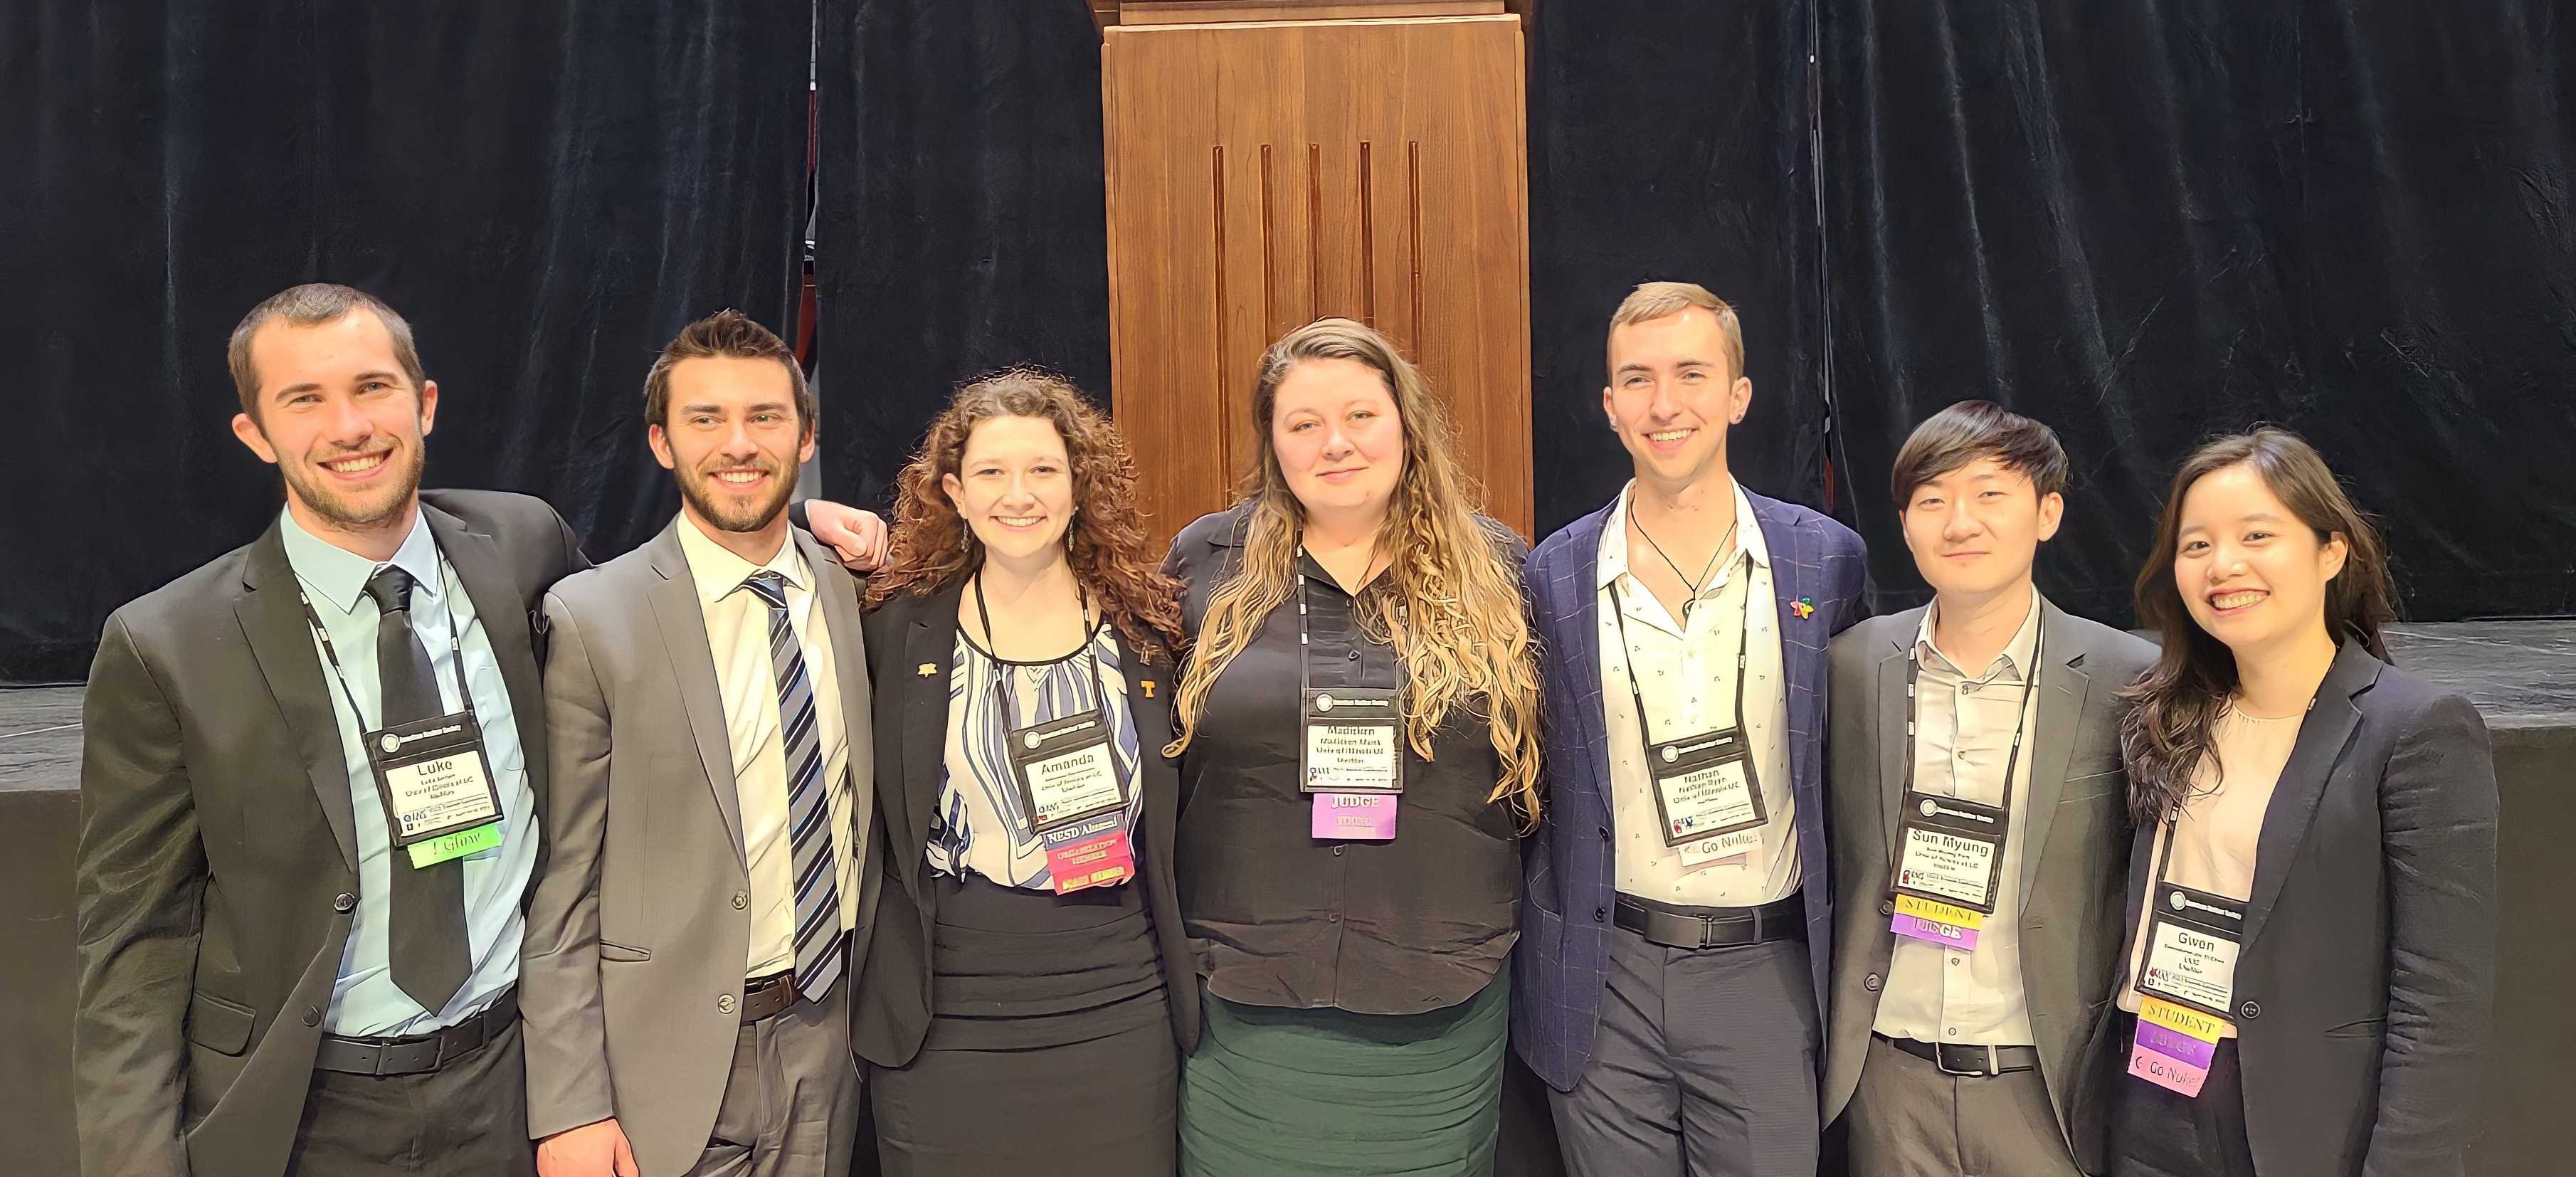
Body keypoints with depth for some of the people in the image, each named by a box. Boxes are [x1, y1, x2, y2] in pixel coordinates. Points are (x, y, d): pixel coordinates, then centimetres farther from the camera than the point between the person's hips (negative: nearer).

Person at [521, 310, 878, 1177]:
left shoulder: (853, 591, 2)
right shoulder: (591, 618, -10)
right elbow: (559, 887, -9)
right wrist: (570, 1107, -11)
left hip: (831, 1042, 4)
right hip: (671, 1070, -3)